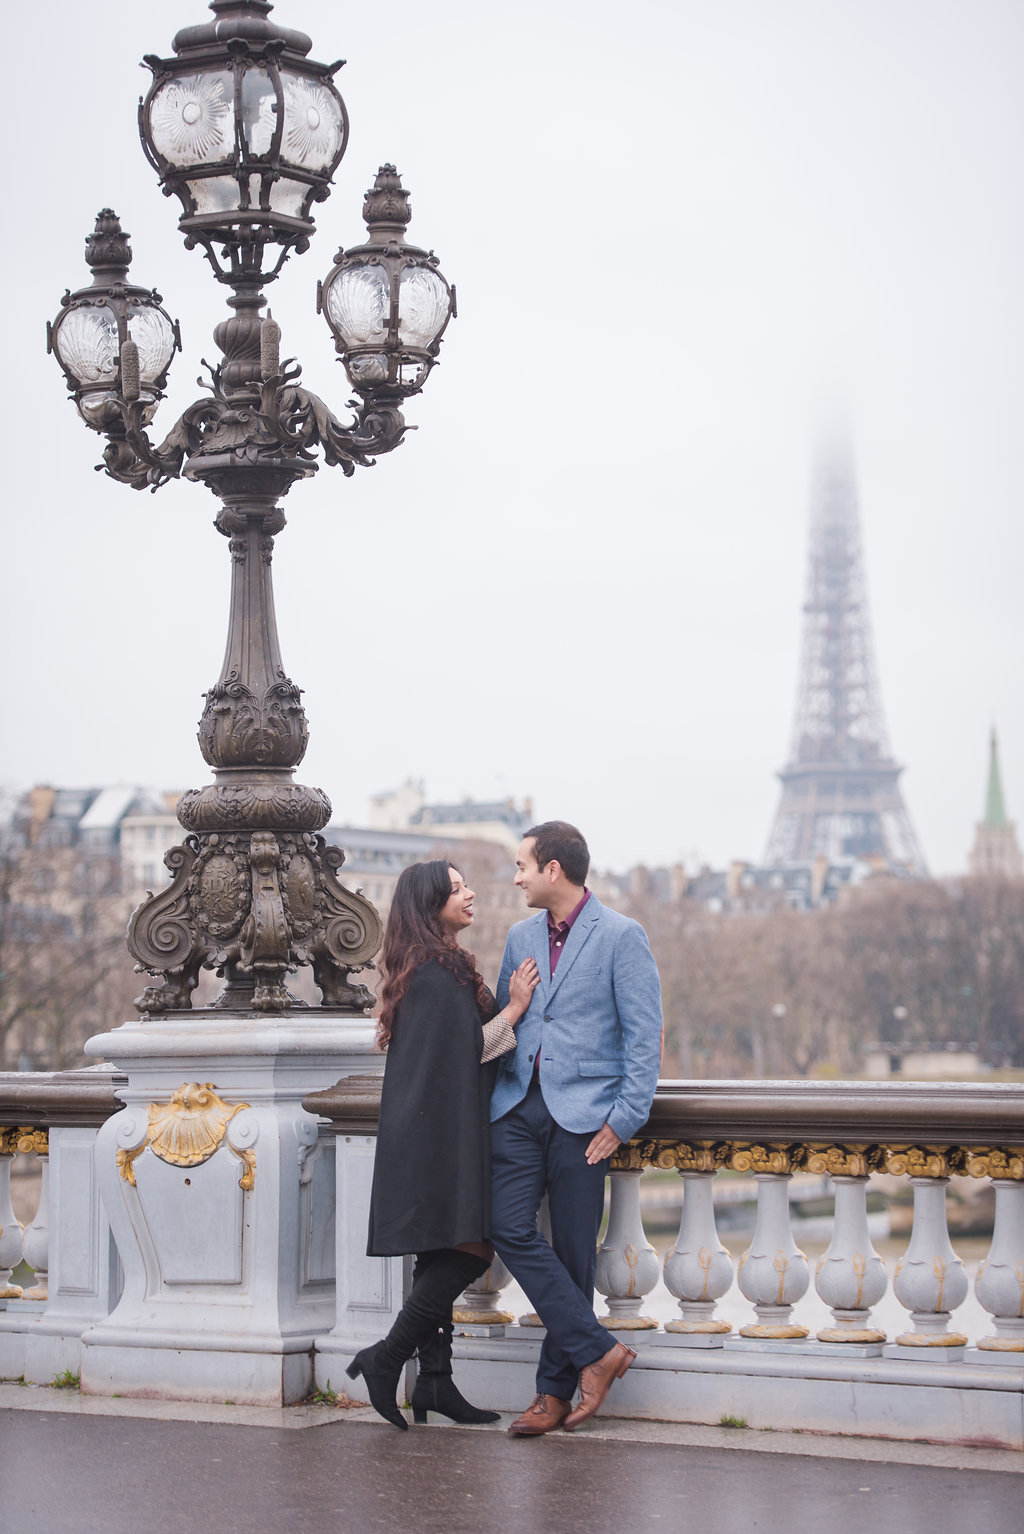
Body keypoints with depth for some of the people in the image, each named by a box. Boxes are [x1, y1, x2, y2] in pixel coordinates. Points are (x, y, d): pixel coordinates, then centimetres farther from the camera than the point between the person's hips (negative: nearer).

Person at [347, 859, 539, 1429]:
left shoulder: (439, 967, 18)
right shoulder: (438, 974, -14)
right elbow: (467, 1051, -16)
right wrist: (514, 1009, -9)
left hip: (444, 1135, 11)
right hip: (443, 1139, -11)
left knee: (445, 1259, 9)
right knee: (470, 1252, -11)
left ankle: (435, 1381, 10)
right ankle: (386, 1360, -7)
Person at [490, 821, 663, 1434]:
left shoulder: (622, 937, -4)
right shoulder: (522, 936, 15)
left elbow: (645, 1036, -6)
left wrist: (624, 1119, -11)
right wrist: (493, 1097, 13)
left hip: (582, 1111, -5)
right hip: (518, 1107, 5)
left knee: (572, 1250, -1)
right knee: (509, 1228, -11)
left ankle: (556, 1391, 8)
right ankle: (596, 1350, -4)